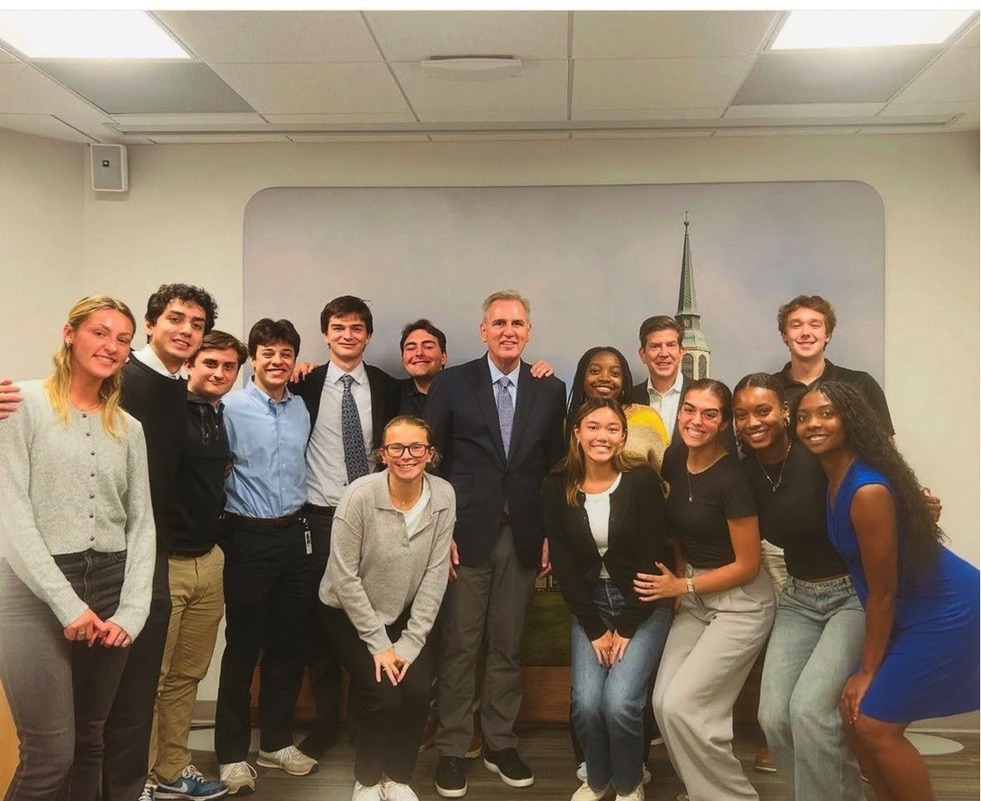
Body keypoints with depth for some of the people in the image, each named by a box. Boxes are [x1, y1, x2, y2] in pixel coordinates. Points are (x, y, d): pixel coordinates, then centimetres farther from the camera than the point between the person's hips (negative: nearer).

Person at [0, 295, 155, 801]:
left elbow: (141, 522, 9)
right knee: (49, 757, -6)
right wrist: (67, 603, -15)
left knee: (90, 745, 12)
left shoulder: (129, 428, 11)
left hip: (110, 588, 5)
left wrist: (131, 612, -3)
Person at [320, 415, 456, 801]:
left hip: (405, 614, 3)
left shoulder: (443, 496, -14)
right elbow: (344, 577, -19)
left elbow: (435, 574, -10)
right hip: (349, 613, -3)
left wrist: (411, 642, -13)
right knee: (383, 695, -17)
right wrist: (379, 643, -16)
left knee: (418, 690, -16)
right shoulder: (359, 495, -23)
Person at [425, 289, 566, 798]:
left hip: (522, 537, 2)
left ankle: (500, 744, 23)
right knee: (458, 646, 2)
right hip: (466, 533, -2)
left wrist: (551, 536, 5)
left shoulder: (550, 390, 7)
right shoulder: (451, 384, 0)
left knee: (508, 646, 9)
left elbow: (555, 466, 9)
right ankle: (452, 750, 15)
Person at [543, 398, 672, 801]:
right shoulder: (557, 487, -5)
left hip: (642, 605, -2)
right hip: (589, 604, 2)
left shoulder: (642, 480, -13)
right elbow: (563, 565, -2)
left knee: (619, 701, -18)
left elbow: (652, 558, -11)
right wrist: (595, 629, -6)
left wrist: (626, 628, -11)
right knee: (586, 702, -13)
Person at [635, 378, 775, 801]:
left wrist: (681, 587, -11)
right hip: (694, 599, 7)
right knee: (663, 702, 0)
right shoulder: (674, 462, 0)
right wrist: (678, 575, 1)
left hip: (739, 604, -7)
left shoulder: (732, 477, -22)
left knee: (682, 706, -11)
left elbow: (747, 565, -16)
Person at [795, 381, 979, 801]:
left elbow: (883, 591, -21)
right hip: (909, 611, 9)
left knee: (875, 726, -6)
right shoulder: (835, 478, 0)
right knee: (855, 717, 8)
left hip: (941, 614, -9)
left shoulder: (868, 491, -27)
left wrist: (867, 672, -12)